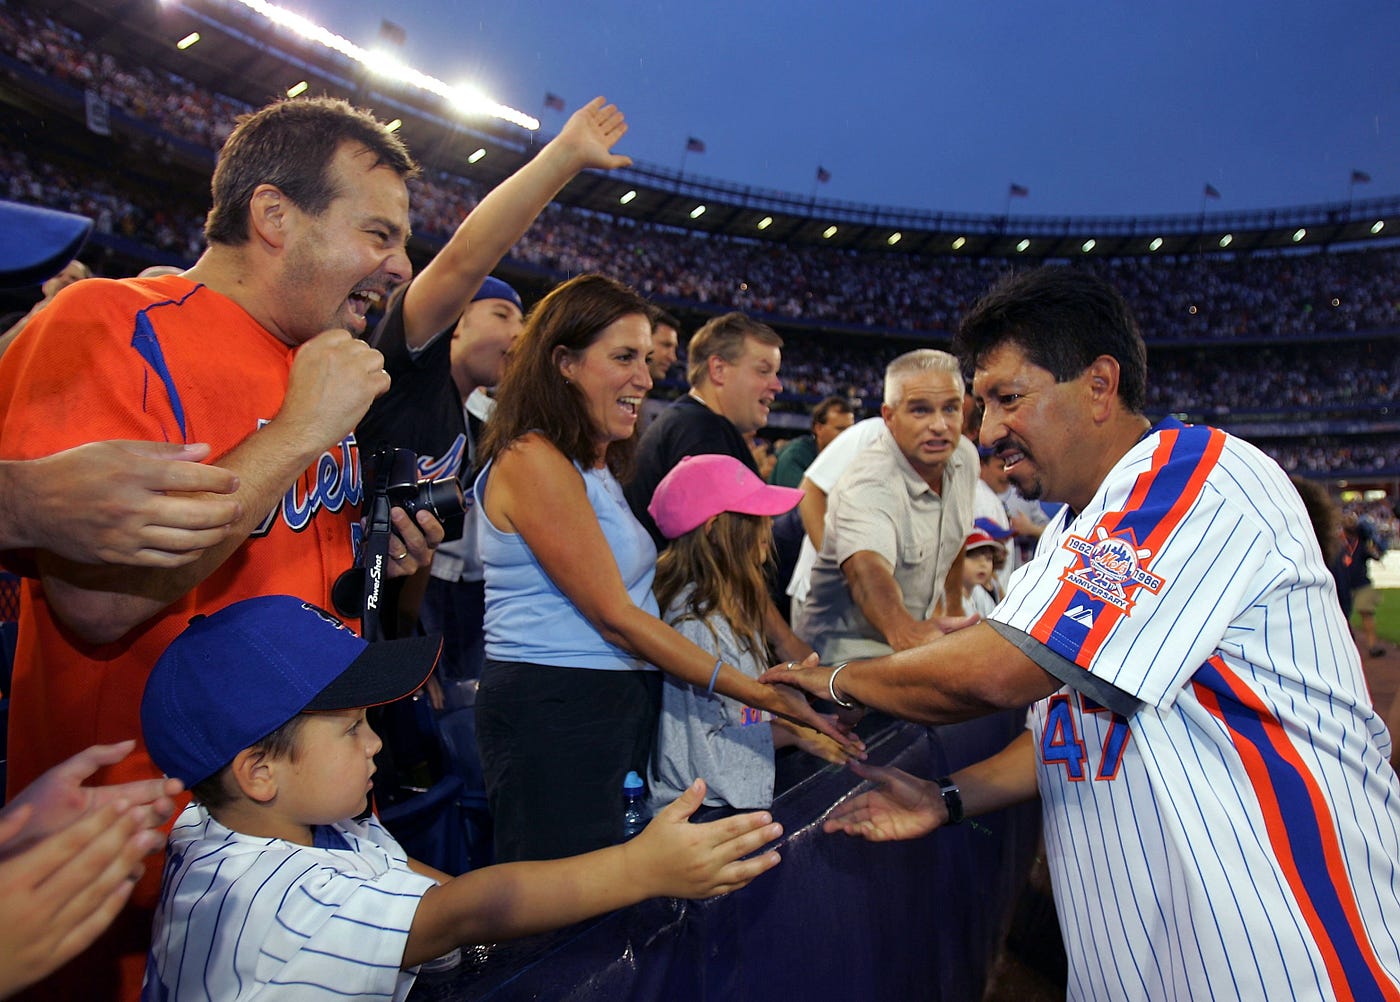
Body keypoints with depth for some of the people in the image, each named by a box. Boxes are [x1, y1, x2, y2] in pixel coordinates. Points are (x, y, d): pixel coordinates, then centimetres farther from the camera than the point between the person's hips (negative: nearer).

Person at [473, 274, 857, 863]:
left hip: (618, 702, 9)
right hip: (553, 711, -9)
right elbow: (614, 615, -15)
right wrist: (759, 694, -14)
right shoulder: (532, 461, -12)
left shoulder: (596, 466, 18)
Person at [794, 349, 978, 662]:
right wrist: (903, 629, -61)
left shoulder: (964, 456, -1)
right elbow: (867, 567, -43)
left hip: (917, 636, 7)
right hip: (847, 647, -7)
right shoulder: (867, 484, -25)